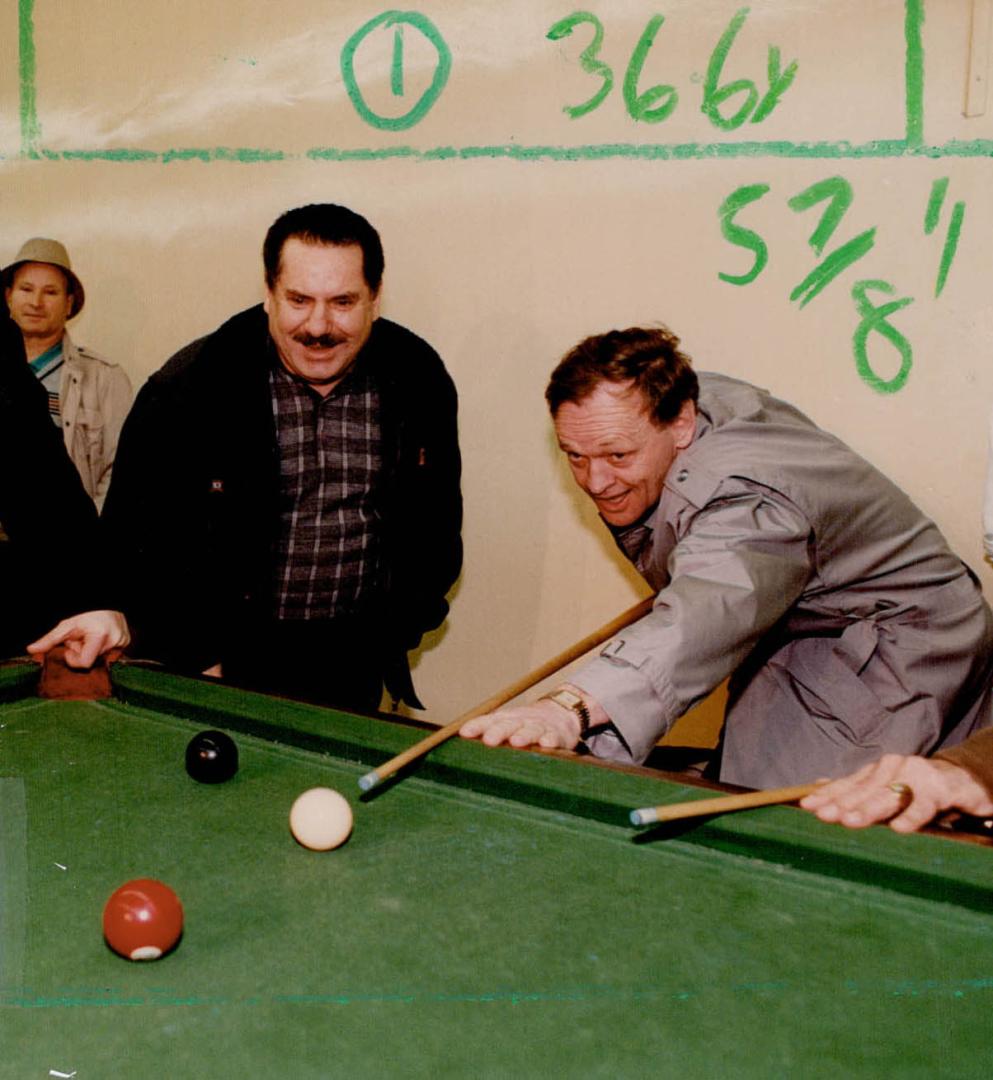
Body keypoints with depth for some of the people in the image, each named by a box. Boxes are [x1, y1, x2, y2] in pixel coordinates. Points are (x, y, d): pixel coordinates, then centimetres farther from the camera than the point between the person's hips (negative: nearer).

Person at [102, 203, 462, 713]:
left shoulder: (419, 380, -6)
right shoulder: (191, 386, -15)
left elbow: (437, 518, 8)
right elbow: (136, 536, -8)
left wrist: (399, 630, 3)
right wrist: (195, 662, -10)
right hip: (228, 659, -2)